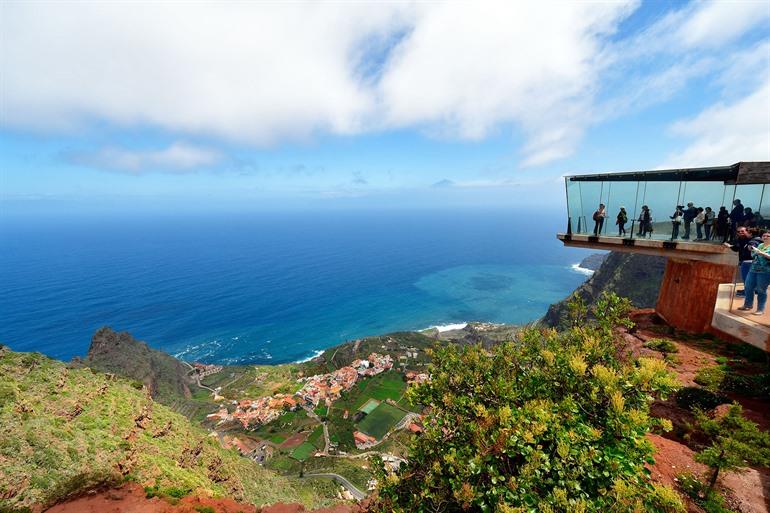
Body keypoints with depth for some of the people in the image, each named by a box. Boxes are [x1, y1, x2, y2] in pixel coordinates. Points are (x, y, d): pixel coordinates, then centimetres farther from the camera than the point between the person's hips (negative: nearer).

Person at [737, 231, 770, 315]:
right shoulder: (760, 245, 15)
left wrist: (760, 252, -26)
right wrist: (752, 250, 6)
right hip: (753, 269, 6)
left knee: (761, 290, -1)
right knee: (748, 288, 10)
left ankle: (760, 309, 8)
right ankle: (748, 305, 24)